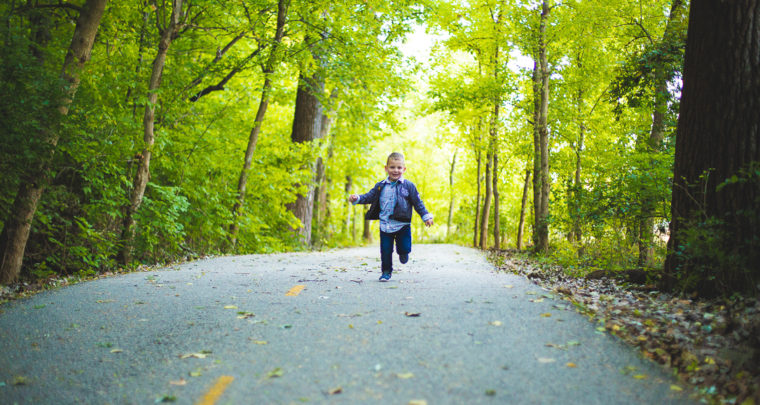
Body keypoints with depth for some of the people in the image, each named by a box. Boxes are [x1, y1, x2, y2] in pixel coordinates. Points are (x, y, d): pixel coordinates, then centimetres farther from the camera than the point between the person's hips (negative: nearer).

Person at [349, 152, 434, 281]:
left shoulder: (408, 186, -1)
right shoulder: (381, 186, 5)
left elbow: (417, 202, 2)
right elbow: (369, 196, 9)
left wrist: (426, 216, -3)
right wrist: (357, 198, -8)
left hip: (402, 225, -2)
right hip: (385, 225, 2)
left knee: (405, 248, -3)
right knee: (386, 251, 4)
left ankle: (403, 253, 34)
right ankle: (386, 272, 23)